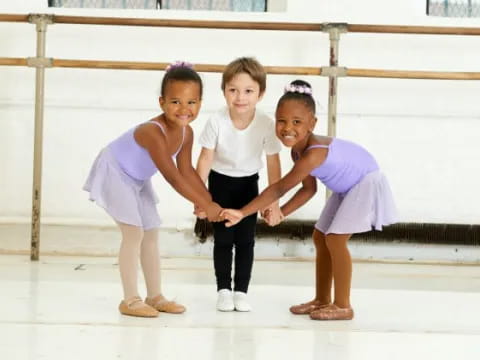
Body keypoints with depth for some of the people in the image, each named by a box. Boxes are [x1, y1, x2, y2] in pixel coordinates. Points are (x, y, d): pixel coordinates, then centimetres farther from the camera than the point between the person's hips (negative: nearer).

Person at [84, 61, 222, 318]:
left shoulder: (186, 133, -14)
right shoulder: (153, 132, -39)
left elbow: (187, 171, -3)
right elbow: (173, 178, -38)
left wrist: (210, 201, -12)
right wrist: (205, 205, -35)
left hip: (137, 179, 9)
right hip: (114, 174, -9)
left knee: (151, 234, 11)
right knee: (134, 233, -13)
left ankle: (154, 296, 21)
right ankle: (130, 300, -6)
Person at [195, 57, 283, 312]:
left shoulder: (266, 124, -25)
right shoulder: (217, 122, -27)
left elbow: (273, 163, -15)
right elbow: (205, 158, -18)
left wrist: (273, 201, -14)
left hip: (248, 183, 1)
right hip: (221, 181, -1)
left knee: (245, 240, 1)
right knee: (223, 239, 1)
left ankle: (241, 291, 11)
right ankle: (223, 290, 12)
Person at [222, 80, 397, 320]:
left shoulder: (314, 154, -37)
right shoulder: (297, 151, -8)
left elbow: (279, 189, -35)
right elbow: (309, 189, 3)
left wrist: (242, 213, -34)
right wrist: (281, 213, -9)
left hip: (366, 185, -10)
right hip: (346, 189, 10)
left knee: (335, 240, -14)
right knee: (320, 238, 11)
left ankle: (343, 306, -5)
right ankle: (322, 300, 21)